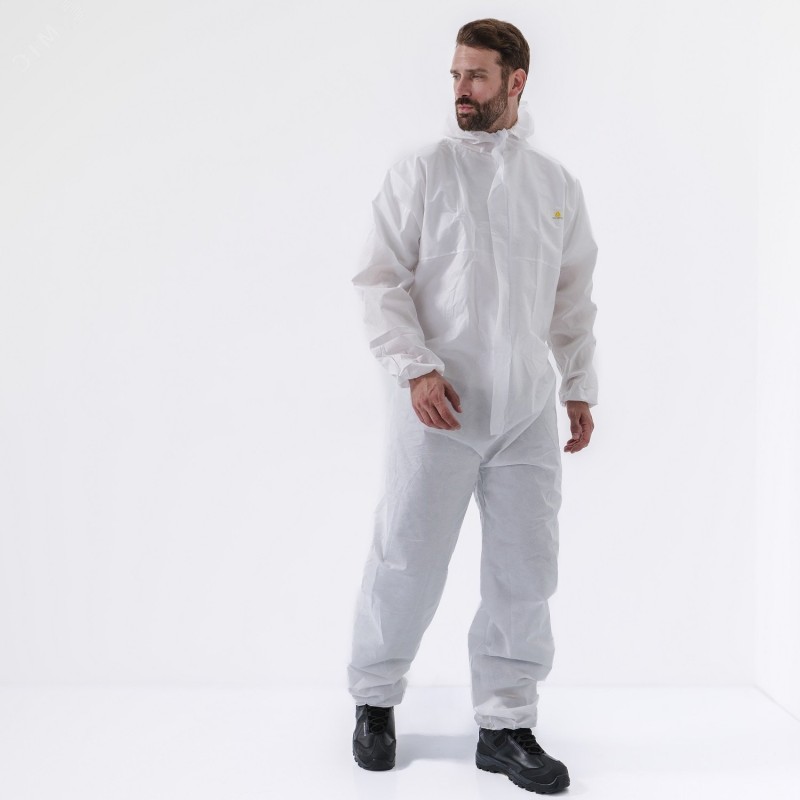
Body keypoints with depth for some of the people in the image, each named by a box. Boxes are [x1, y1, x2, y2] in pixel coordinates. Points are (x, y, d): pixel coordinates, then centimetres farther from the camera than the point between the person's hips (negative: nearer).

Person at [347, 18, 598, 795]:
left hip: (528, 411, 4)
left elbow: (573, 298, 17)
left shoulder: (557, 184, 13)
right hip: (439, 408, -3)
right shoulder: (420, 172, 1)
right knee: (407, 560, 2)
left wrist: (581, 388, 13)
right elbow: (380, 280, -4)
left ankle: (505, 726, 20)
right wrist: (415, 368, -15)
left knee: (523, 570, 6)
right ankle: (374, 700, 25)